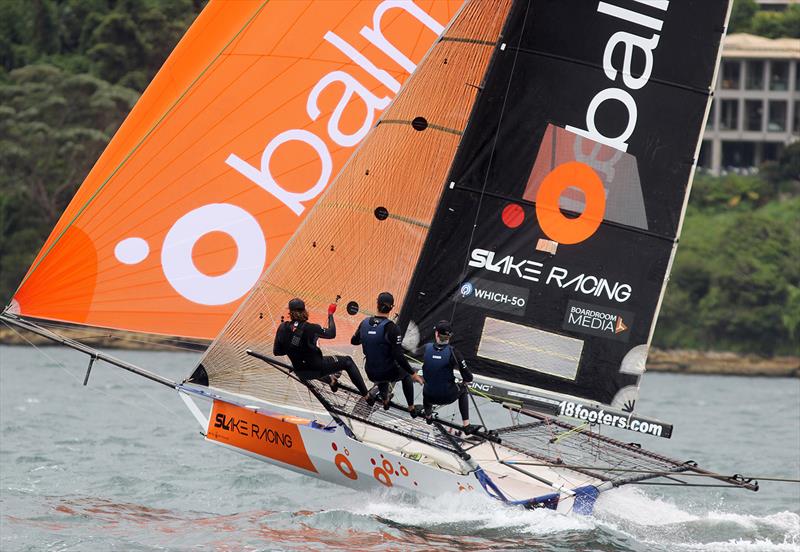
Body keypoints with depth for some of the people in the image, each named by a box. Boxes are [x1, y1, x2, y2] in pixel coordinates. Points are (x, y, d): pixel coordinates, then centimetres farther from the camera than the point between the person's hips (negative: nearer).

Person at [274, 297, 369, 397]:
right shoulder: (310, 328, -21)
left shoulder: (283, 328, -10)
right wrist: (330, 315, 7)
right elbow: (331, 334, -6)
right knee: (347, 361, 13)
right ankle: (366, 395, 13)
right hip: (317, 369, -5)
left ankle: (329, 379, 40)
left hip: (300, 373, 5)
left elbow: (276, 352, -1)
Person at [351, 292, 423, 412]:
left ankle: (384, 400, 52)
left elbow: (354, 341, 11)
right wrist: (413, 374, -15)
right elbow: (398, 356, -25)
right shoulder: (391, 327, -24)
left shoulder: (365, 323, -8)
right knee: (406, 374, 30)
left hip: (371, 374, 4)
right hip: (388, 374, -4)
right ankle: (412, 408, 36)